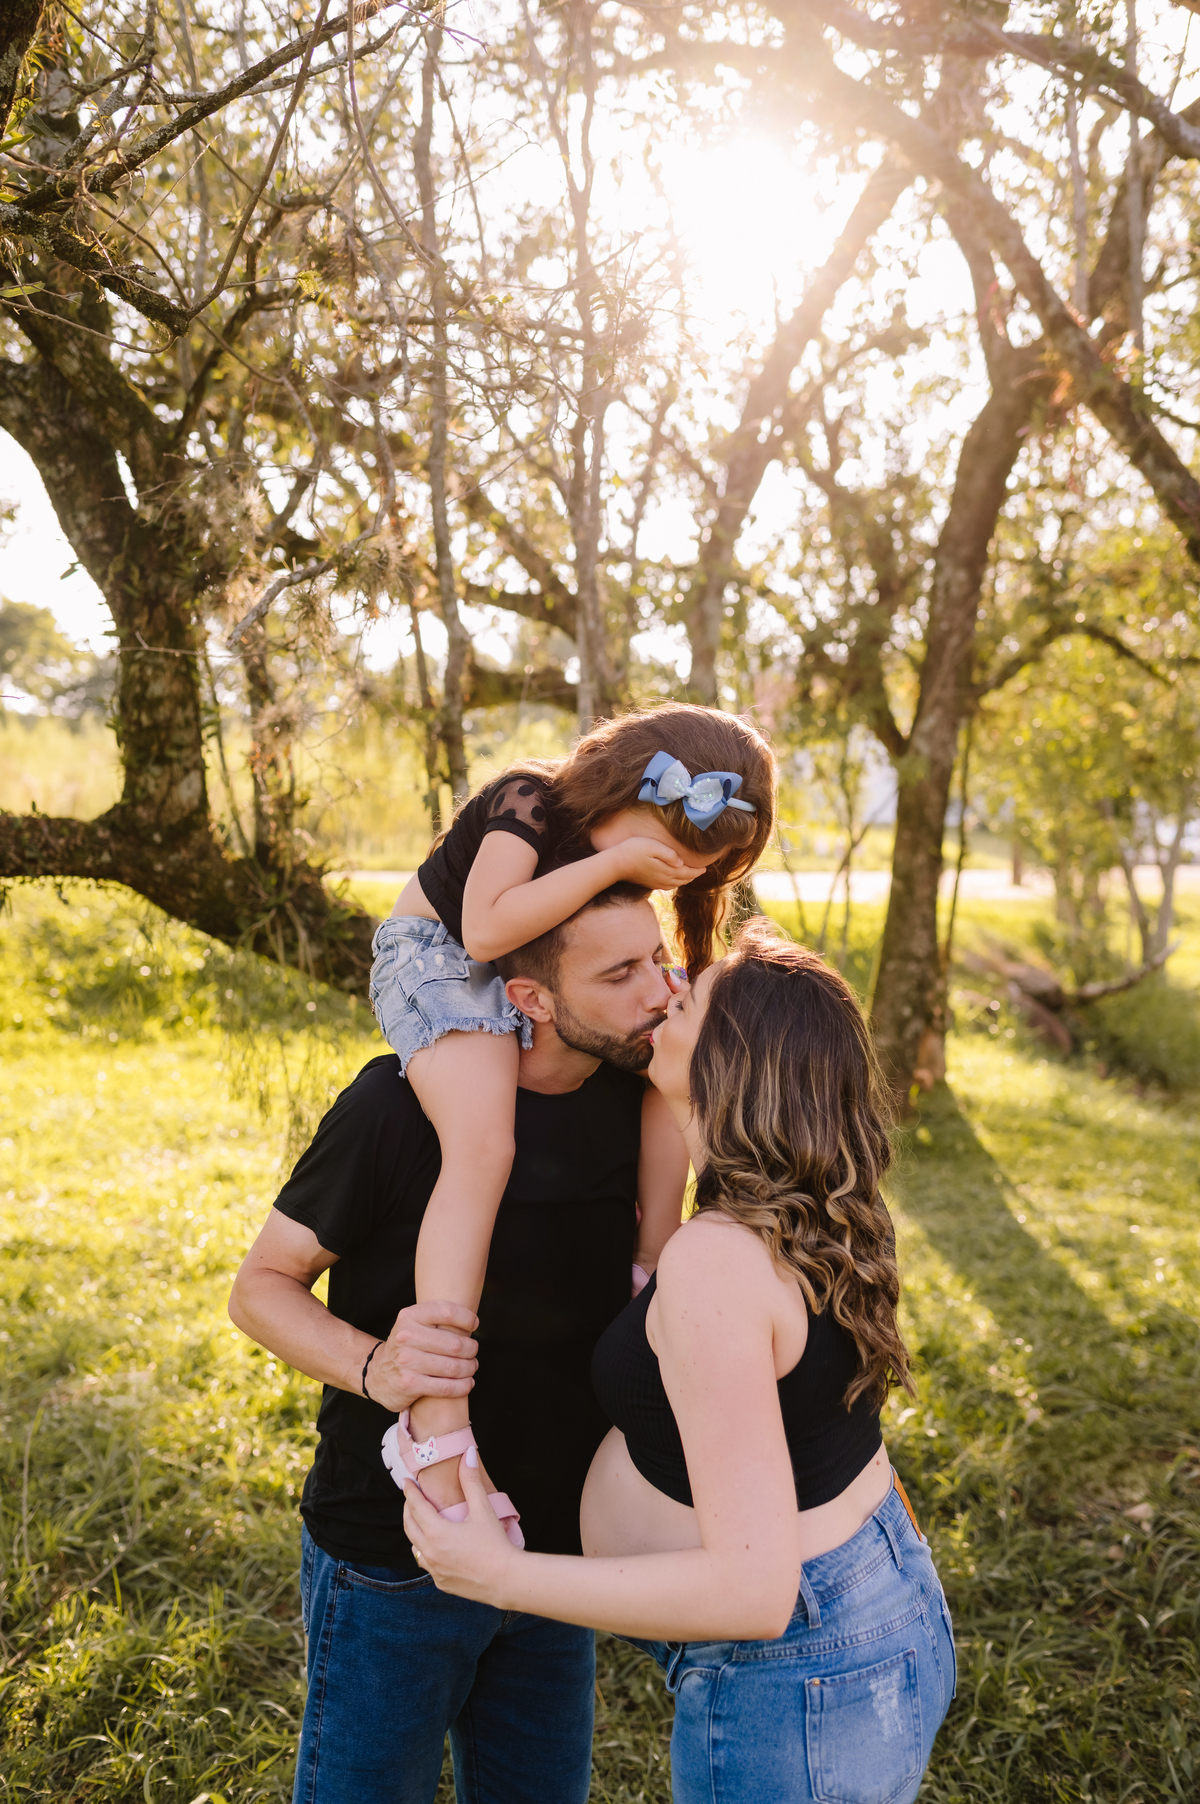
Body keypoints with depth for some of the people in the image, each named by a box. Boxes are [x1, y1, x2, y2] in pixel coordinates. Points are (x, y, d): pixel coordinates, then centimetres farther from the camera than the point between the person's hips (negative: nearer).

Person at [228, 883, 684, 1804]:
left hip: (556, 1547, 5)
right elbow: (262, 1286, -15)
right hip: (395, 1560, -5)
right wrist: (374, 1367, -33)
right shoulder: (403, 1102, -23)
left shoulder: (632, 1099, -5)